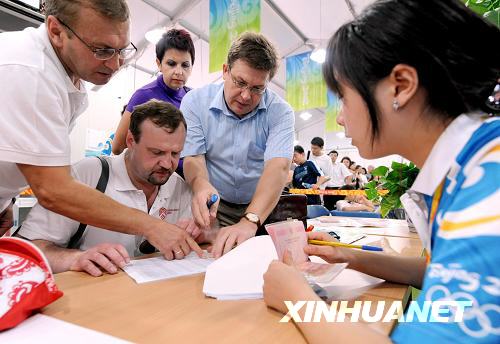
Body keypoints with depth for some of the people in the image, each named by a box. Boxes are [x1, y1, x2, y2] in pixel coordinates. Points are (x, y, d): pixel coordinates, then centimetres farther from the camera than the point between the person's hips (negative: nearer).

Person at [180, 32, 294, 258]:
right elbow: (193, 158, -10)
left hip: (262, 210, 1)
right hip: (214, 208, 0)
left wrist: (250, 222, -40)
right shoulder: (195, 102, -6)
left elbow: (278, 167, -24)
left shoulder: (280, 112, -10)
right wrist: (201, 185, -35)